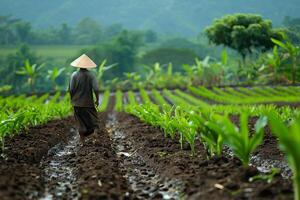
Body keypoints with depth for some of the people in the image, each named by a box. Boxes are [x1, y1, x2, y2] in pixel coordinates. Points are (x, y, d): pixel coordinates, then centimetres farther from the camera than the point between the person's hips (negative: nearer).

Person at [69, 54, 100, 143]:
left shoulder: (74, 75, -7)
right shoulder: (91, 75, -9)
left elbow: (71, 89, -6)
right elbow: (96, 89, -14)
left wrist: (72, 99, 10)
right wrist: (97, 100, 0)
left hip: (77, 103, 2)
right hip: (88, 102, -2)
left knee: (81, 121, 11)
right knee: (92, 119, 15)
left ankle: (82, 140, 13)